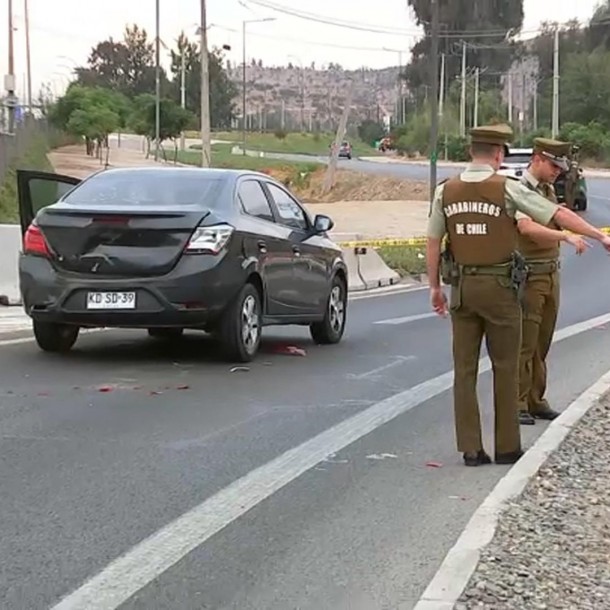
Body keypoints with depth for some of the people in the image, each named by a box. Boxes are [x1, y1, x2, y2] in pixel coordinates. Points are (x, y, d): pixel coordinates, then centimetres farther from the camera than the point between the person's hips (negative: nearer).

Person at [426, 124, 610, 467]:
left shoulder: (445, 191, 0)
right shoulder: (507, 188, -10)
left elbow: (433, 243, 3)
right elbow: (559, 215, -7)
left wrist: (435, 287, 13)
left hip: (463, 288, 4)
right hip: (500, 287, -3)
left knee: (465, 369, 7)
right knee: (505, 369, 7)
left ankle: (471, 449, 8)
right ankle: (507, 447, 13)